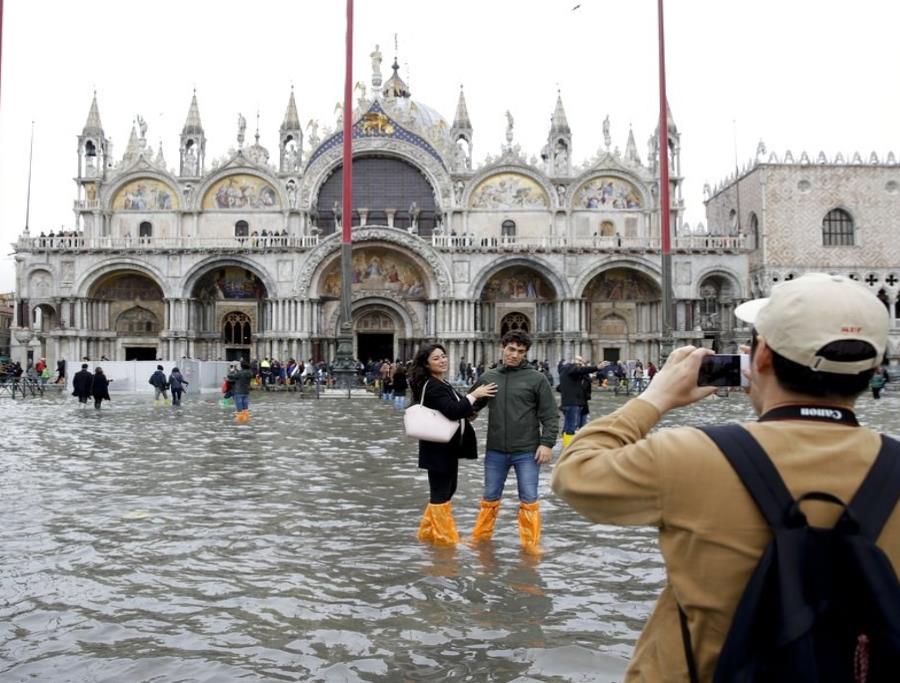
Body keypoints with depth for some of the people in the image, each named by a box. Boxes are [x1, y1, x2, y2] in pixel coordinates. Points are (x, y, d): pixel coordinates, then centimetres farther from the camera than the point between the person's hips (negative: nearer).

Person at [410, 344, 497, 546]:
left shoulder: (442, 384, 14)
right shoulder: (432, 386, -18)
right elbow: (452, 411, -29)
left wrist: (469, 412, 5)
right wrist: (474, 395, -22)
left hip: (448, 446, 11)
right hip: (438, 448, -11)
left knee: (446, 490, 20)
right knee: (440, 493, 2)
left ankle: (427, 532, 32)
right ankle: (446, 538, 14)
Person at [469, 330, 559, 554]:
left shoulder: (536, 379, -5)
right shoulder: (488, 378, 3)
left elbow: (550, 415, -5)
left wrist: (547, 443, -11)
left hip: (527, 452, -3)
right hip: (495, 451, 3)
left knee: (529, 499, 5)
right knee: (490, 497, 16)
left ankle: (530, 542, 18)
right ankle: (480, 535, 31)